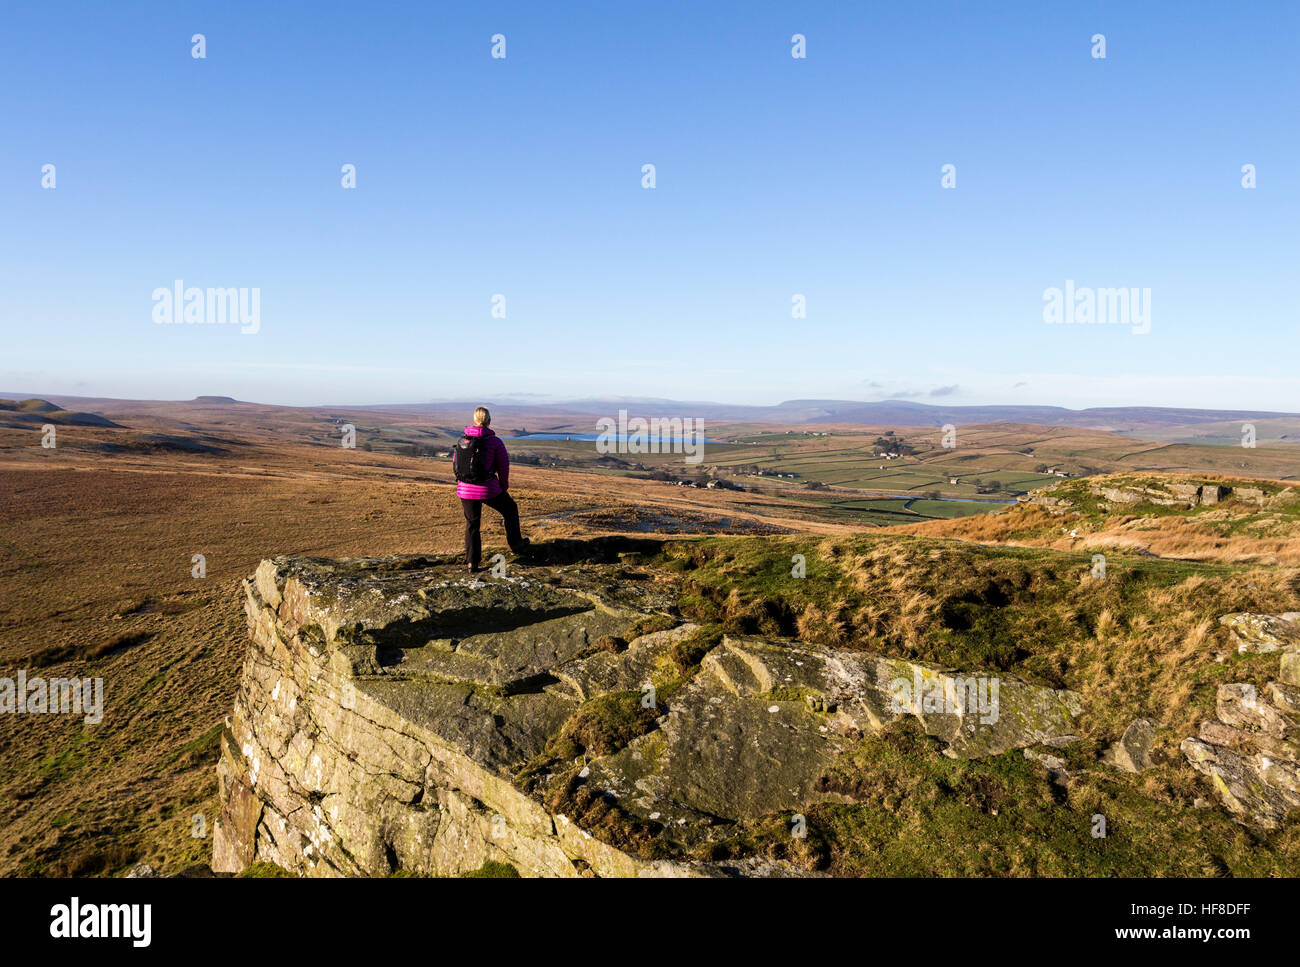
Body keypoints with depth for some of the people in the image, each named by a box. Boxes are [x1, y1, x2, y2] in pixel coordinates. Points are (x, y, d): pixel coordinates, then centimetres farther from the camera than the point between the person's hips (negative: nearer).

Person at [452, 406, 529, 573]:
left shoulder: (462, 440, 1)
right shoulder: (495, 442, -10)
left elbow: (455, 465, 10)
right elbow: (504, 467, -4)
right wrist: (504, 487, 12)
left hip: (465, 490, 3)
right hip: (488, 489, -3)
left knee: (472, 524, 17)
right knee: (510, 509, 24)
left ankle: (471, 562, 15)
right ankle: (516, 545, 33)